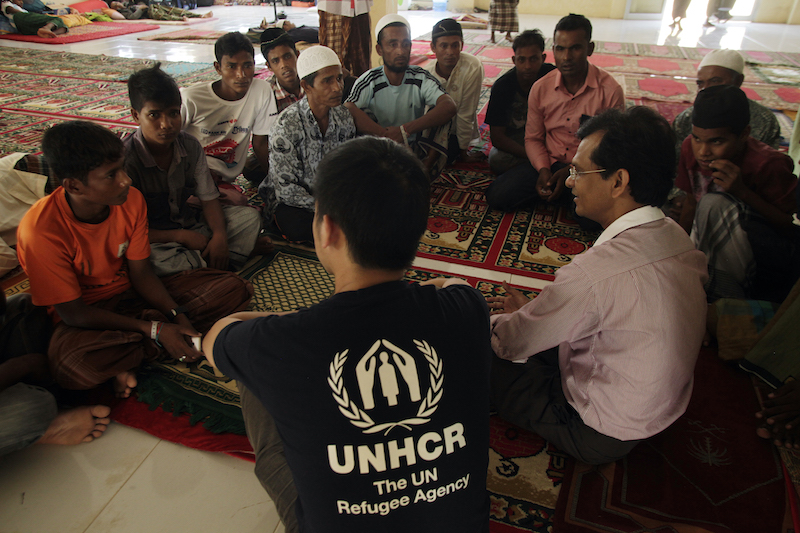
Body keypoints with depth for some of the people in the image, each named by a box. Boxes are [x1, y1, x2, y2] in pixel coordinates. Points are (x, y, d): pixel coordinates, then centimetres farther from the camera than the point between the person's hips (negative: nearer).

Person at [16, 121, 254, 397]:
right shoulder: (40, 231, -25)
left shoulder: (131, 200, -11)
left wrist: (178, 315, -20)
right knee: (70, 365, -42)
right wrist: (154, 330, -26)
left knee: (234, 288, -12)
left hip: (133, 293, 6)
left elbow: (141, 274, -4)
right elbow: (74, 313, -20)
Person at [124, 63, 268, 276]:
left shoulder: (190, 146, -5)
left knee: (249, 216, -5)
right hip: (155, 239, -5)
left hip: (189, 224, 5)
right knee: (149, 257, -40)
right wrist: (181, 236, -22)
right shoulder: (125, 159, -22)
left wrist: (219, 236, -21)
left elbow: (209, 199, -2)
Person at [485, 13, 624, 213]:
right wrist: (543, 170, -13)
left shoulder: (610, 91, -11)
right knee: (496, 197, -14)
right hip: (548, 163, 3)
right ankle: (555, 190, 6)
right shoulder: (540, 88, 0)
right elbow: (533, 138, 7)